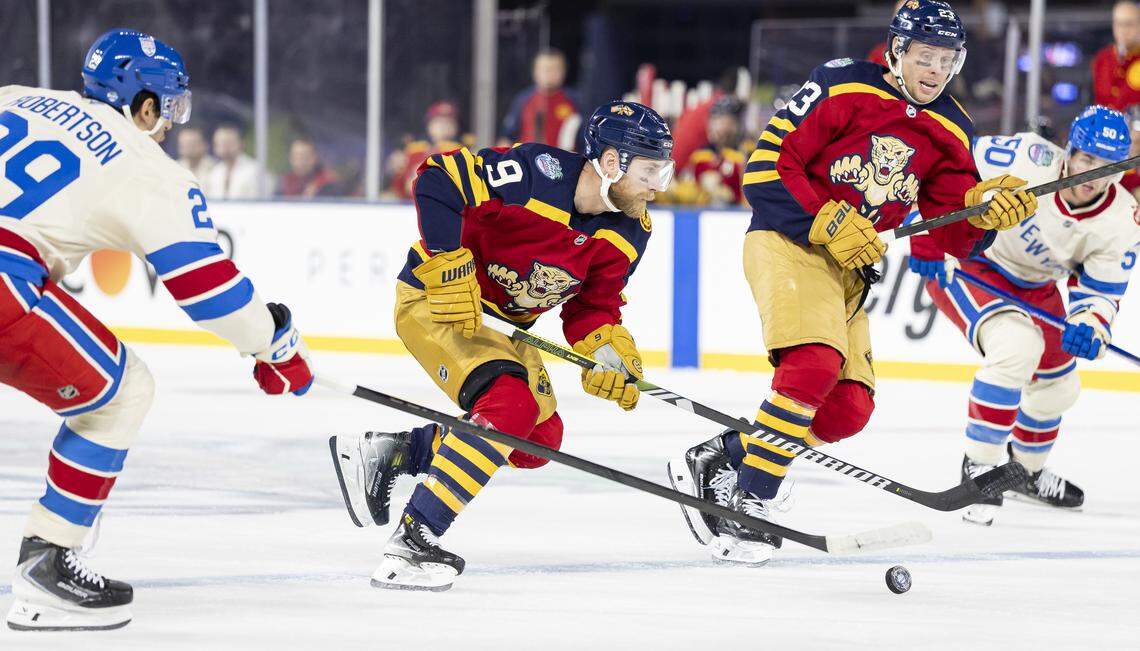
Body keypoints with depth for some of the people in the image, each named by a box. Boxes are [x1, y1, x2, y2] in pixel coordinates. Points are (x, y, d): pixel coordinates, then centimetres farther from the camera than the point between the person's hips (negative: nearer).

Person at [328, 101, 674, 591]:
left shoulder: (628, 234, -4)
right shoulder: (536, 173, -27)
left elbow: (591, 307, 4)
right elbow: (437, 179, -27)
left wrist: (609, 355, -16)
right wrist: (449, 270, -30)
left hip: (503, 322, 9)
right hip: (436, 300, -9)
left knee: (540, 439, 7)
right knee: (510, 407, -27)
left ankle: (386, 454, 17)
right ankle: (411, 544, -25)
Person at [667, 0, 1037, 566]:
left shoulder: (951, 132, 7)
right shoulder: (842, 86, -11)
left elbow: (951, 234, 4)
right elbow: (766, 164, -13)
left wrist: (987, 208, -16)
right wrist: (828, 222, -19)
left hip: (852, 267, 7)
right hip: (786, 240, -7)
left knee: (849, 408, -1)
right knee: (816, 364, -28)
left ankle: (715, 460, 13)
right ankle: (748, 500, -22)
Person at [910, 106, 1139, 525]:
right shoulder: (1027, 160, -32)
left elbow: (1100, 292, -13)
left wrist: (1089, 328, -35)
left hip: (1033, 285, 7)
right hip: (966, 263, -7)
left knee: (1058, 386, 17)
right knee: (1016, 346, -31)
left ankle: (1026, 471, 46)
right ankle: (979, 466, -20)